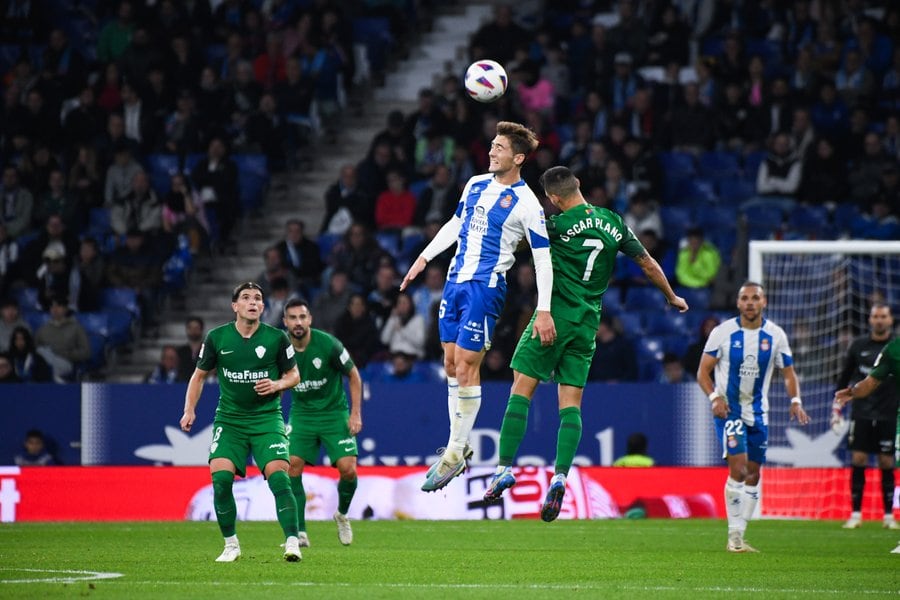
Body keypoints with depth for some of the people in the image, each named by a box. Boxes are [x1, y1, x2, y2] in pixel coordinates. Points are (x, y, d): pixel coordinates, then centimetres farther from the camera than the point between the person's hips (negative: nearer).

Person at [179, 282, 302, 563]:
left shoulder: (276, 338, -2)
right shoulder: (216, 337, 1)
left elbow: (294, 374, 10)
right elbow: (200, 374, 13)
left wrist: (278, 384, -12)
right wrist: (190, 409, 2)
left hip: (267, 418, -1)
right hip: (229, 420, 1)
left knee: (279, 476, -18)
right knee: (220, 477, -14)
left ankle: (292, 542, -14)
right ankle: (231, 545, 1)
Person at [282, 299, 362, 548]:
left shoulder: (327, 344, -16)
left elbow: (353, 375, -3)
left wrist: (356, 413, -7)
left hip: (334, 412, -2)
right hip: (302, 413, 2)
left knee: (348, 469, -14)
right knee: (292, 467, -15)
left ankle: (342, 515, 18)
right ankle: (300, 533, -10)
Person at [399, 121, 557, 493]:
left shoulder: (526, 203, -11)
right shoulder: (476, 184, 10)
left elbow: (543, 259, -10)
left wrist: (544, 311, -14)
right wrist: (425, 257, 22)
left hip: (486, 287, -7)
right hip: (456, 280, 7)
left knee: (466, 367, -8)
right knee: (451, 365, 9)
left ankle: (455, 453, 0)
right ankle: (459, 446, 18)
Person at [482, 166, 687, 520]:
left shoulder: (558, 225, -10)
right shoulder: (614, 223, 8)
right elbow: (648, 265, 17)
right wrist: (672, 297, 30)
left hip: (555, 315, -5)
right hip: (588, 323, 5)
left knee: (521, 389, 0)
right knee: (571, 404, 4)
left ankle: (505, 468, -5)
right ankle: (560, 476, -10)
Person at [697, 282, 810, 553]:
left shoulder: (775, 335, 1)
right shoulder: (722, 332, -7)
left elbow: (788, 373, 8)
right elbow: (703, 371, -3)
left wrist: (795, 401, -10)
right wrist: (715, 397, -20)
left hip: (758, 412, 4)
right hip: (728, 409, -4)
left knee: (753, 475, 6)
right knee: (739, 468, -18)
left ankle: (738, 538, 14)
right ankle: (734, 535, -11)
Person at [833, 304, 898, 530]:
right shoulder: (858, 346, 5)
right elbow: (845, 377, 12)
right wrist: (837, 408, 10)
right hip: (861, 413, 1)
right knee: (858, 460, -5)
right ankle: (856, 514, 1)